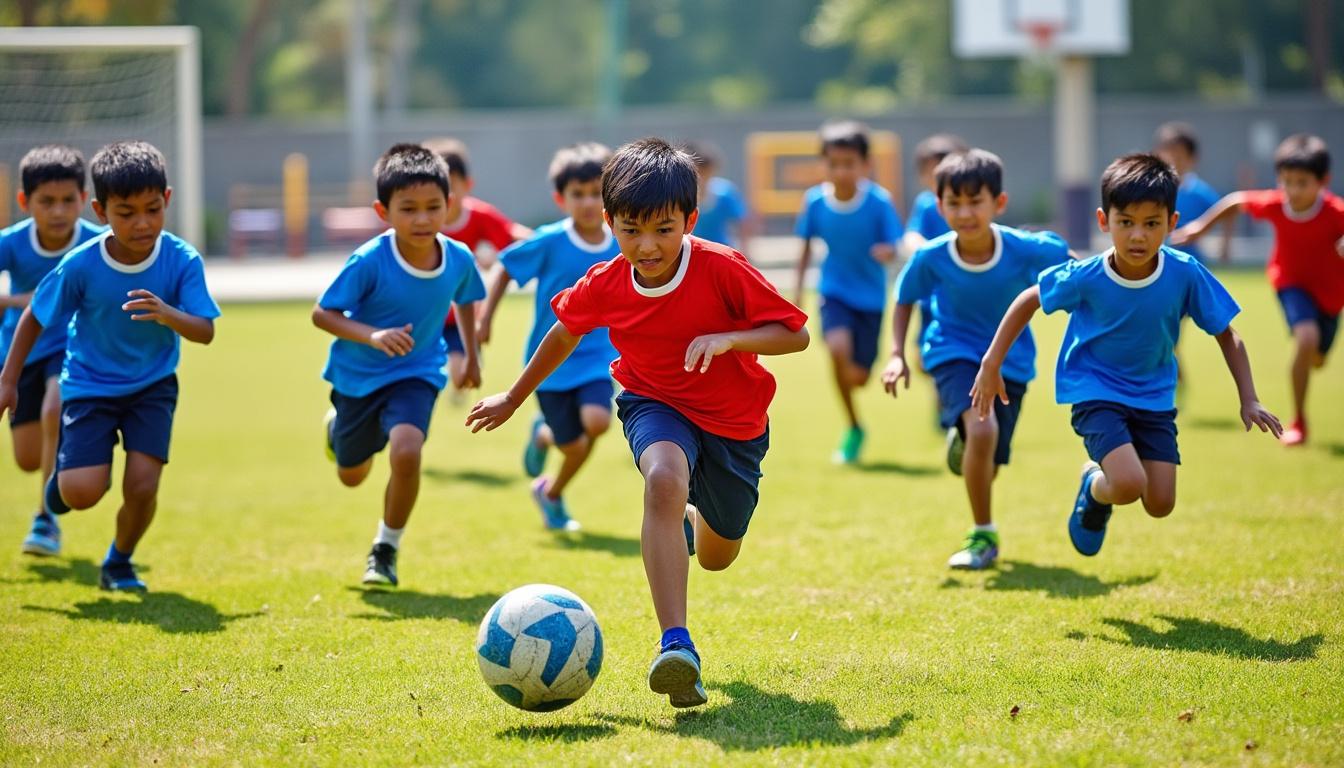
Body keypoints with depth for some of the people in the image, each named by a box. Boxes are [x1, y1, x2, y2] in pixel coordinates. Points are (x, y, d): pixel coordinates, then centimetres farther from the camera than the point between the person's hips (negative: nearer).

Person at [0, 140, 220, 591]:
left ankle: (119, 563, 19)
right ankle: (62, 471, 25)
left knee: (142, 486, -12)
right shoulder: (80, 266, -20)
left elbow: (205, 332, -23)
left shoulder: (181, 261, -18)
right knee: (82, 493, -15)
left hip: (152, 386, 1)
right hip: (90, 385, -1)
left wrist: (168, 315, -44)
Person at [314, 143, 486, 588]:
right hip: (358, 373, -1)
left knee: (406, 451, -28)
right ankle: (337, 425, 57)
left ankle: (386, 549, -4)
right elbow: (322, 314, -20)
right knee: (352, 475, 18)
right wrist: (372, 335, -35)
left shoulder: (459, 259, -15)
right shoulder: (369, 262, -26)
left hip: (416, 373, 1)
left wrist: (471, 355, 14)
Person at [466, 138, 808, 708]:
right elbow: (564, 332, 7)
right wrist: (513, 399, 16)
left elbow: (796, 334, -21)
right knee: (664, 478, -37)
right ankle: (677, 646, -43)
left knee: (717, 557, 15)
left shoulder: (723, 270, -25)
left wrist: (728, 339, -37)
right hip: (656, 404, 0)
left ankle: (689, 521, 58)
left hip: (735, 422, 0)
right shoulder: (604, 286, -15)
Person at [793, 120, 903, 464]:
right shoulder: (815, 201, -8)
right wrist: (798, 288, 4)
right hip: (834, 292, 0)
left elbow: (893, 247, -12)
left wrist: (886, 252, -35)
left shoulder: (879, 202, -15)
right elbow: (806, 245, 5)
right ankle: (853, 428, -8)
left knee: (859, 376, 0)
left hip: (870, 297, 0)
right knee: (838, 348, -27)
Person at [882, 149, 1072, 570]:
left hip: (1009, 359, 2)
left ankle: (962, 437, 51)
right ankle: (983, 536, -12)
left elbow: (1069, 263, -2)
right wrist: (897, 355, -12)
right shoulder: (931, 258, -20)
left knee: (988, 466, 10)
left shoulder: (1026, 250, -22)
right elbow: (905, 301, -2)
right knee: (982, 429, -30)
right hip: (955, 353, -2)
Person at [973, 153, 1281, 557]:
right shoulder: (1086, 278, -21)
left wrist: (1248, 400, -10)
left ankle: (1102, 474, 32)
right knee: (1128, 486, -23)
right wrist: (991, 365, -4)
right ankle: (1094, 490, 14)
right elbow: (1028, 300, -4)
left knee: (1160, 505, -1)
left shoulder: (1186, 274, -17)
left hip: (1155, 397, 3)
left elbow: (1227, 335, -4)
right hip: (1095, 391, -3)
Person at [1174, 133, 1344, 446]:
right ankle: (1298, 421, -14)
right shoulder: (1273, 205, -23)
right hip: (1291, 282, -1)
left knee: (1316, 358, 20)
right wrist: (1202, 225, -1)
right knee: (1307, 337, -28)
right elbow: (1237, 201, -5)